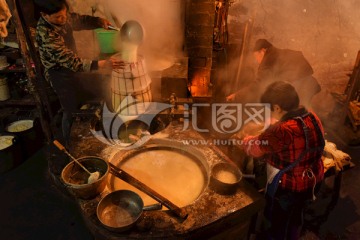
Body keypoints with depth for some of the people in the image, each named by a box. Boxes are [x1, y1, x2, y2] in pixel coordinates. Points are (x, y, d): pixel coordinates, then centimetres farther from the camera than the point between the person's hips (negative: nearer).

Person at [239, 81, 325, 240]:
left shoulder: (282, 131, -34)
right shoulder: (312, 117, -8)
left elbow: (254, 148, -19)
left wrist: (245, 139, 1)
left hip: (287, 188, -8)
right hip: (312, 181, 8)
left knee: (276, 223, 19)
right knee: (295, 217, 32)